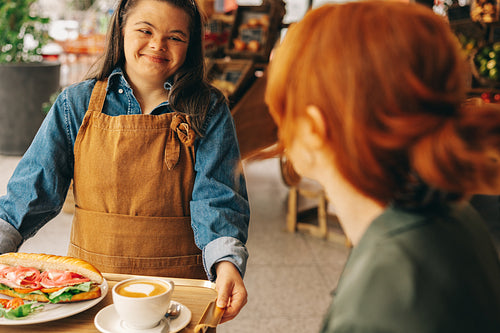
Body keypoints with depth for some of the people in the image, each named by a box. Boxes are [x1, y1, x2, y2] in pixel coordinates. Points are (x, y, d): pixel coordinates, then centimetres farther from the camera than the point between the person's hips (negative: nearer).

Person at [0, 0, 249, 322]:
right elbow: (33, 190, -2)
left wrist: (227, 263, -30)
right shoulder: (76, 104, -1)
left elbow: (217, 199, -13)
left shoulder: (208, 110, -5)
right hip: (90, 280, 2)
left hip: (179, 285, -1)